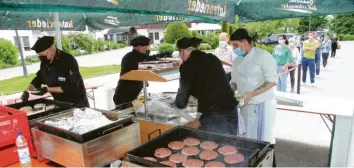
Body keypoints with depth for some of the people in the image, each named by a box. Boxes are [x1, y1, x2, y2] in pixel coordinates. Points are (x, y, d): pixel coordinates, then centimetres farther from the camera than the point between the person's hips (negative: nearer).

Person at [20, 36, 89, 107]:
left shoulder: (68, 60, -21)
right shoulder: (45, 62, 0)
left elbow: (72, 87, -25)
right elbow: (38, 78, 15)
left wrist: (48, 89, -24)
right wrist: (27, 90, -1)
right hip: (60, 104, 6)